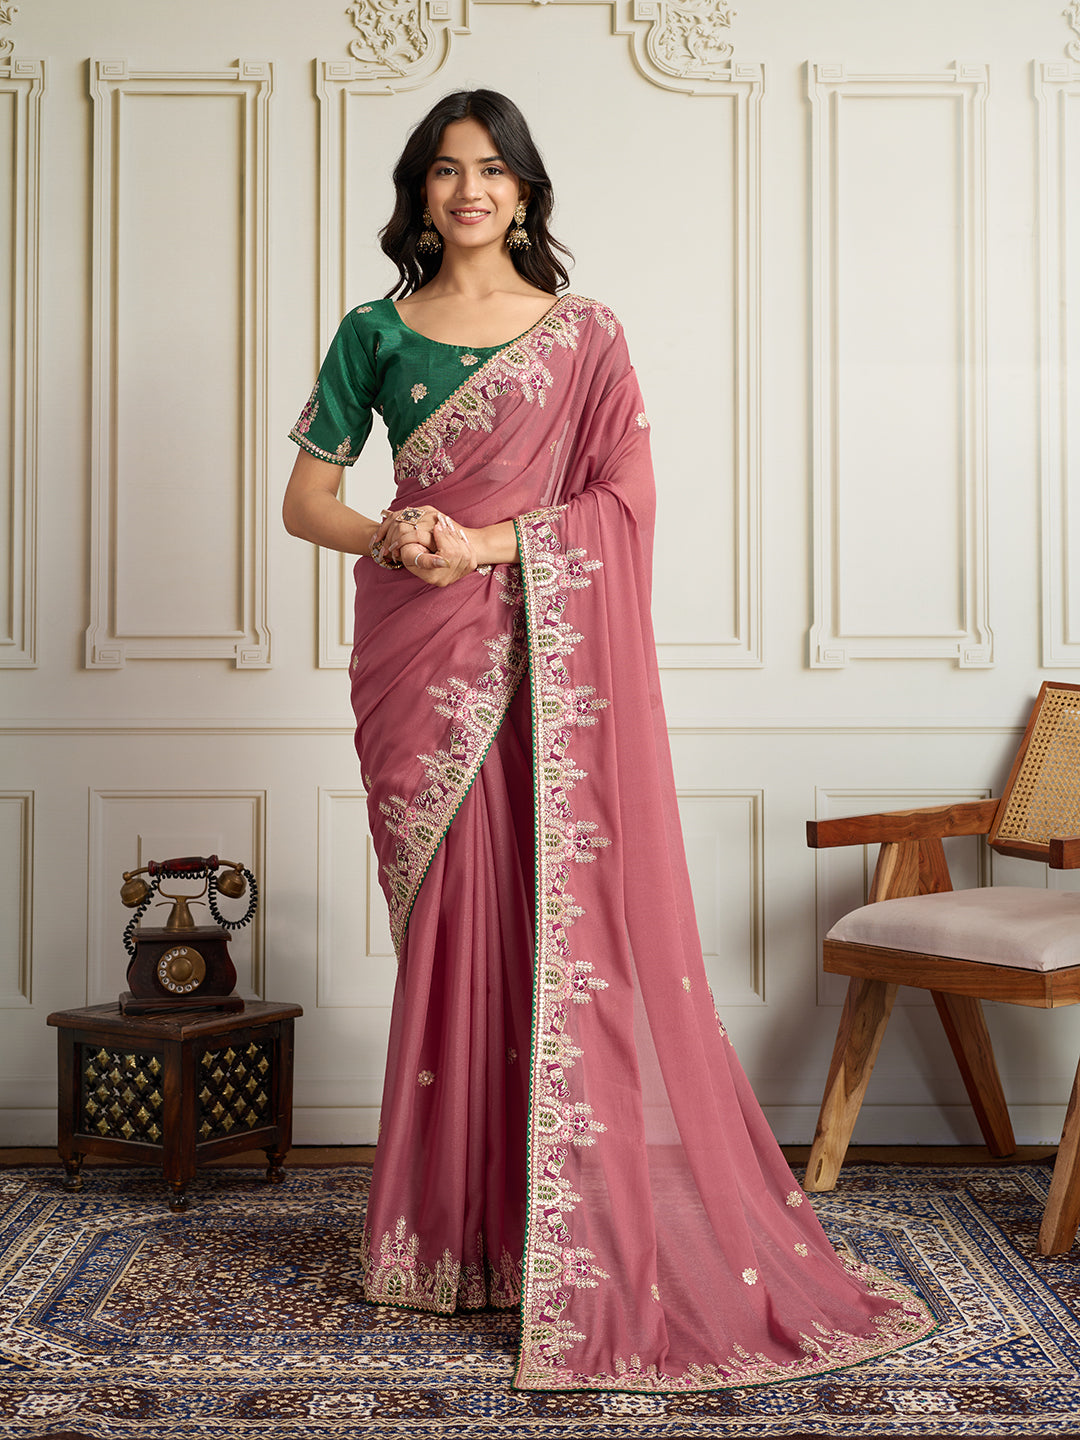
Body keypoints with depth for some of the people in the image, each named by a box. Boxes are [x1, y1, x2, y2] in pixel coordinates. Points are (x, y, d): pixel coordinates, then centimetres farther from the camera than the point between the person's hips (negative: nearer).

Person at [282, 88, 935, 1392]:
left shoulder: (584, 334, 7)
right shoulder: (376, 332, 11)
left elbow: (626, 498, -1)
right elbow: (304, 497, 10)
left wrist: (489, 543, -13)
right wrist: (390, 536, -11)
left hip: (552, 657, -1)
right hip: (423, 659, 1)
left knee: (565, 914, -5)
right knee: (449, 924, 3)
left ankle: (580, 1231, 7)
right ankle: (454, 1228, 16)